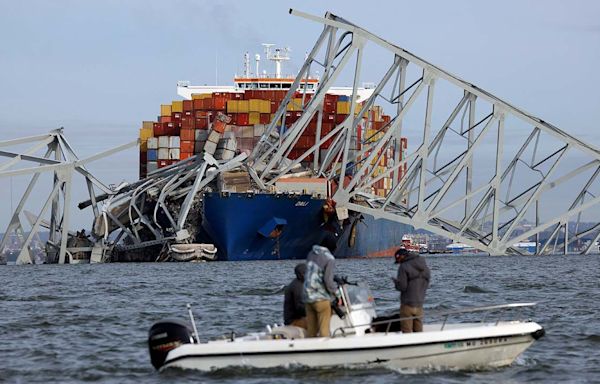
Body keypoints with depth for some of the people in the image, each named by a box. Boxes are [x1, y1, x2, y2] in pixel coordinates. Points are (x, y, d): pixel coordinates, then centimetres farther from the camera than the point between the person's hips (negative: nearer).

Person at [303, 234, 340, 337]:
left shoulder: (311, 254, 8)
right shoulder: (329, 259, -13)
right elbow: (328, 280, -17)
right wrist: (336, 293, -1)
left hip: (308, 297, 7)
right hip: (321, 298, -7)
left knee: (311, 329, 10)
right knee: (324, 329, -2)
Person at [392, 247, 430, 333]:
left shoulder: (404, 267, -12)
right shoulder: (424, 267, 9)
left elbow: (402, 287, -16)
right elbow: (426, 285, 14)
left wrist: (395, 281, 2)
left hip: (407, 304, -6)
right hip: (419, 305, 6)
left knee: (407, 332, -2)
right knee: (418, 331, 11)